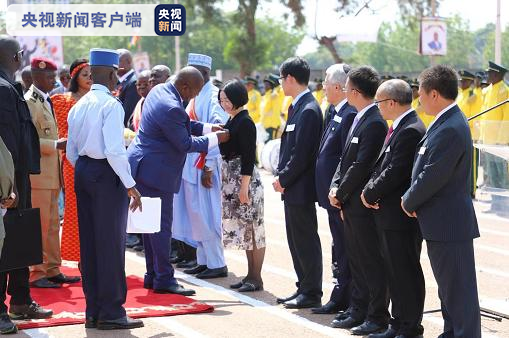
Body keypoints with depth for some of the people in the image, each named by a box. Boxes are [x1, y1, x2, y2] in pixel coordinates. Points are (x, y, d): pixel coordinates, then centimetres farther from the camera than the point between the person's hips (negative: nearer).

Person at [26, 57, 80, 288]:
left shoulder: (46, 101, 17)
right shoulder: (30, 102, -12)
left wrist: (60, 145, 10)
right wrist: (56, 145, -21)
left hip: (52, 173, 9)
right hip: (38, 173, -9)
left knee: (52, 224, 12)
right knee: (40, 224, -5)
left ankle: (52, 270, 19)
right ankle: (36, 274, 2)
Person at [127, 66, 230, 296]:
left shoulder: (159, 90, 6)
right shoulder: (171, 108, -25)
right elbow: (185, 144, -17)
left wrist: (206, 128, 12)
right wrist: (215, 139, -5)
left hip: (144, 166, 11)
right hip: (155, 171, -11)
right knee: (161, 225, -5)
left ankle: (153, 275, 23)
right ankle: (164, 279, 0)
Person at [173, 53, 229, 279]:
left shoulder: (212, 97, -14)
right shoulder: (196, 96, 13)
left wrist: (208, 167, -21)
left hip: (203, 164, -9)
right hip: (190, 163, 9)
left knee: (205, 214, -4)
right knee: (194, 213, 12)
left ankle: (217, 264, 4)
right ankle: (203, 259, 20)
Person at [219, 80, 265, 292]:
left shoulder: (245, 122, -14)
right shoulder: (232, 120, 13)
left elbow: (249, 156, -18)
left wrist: (244, 187, -20)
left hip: (245, 179, -10)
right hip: (232, 179, 10)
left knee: (252, 229, -4)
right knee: (244, 228, 13)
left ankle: (256, 278, 1)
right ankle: (251, 275, 20)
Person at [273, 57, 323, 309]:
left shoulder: (308, 110, -17)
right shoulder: (297, 106, 13)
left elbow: (302, 154, -20)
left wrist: (283, 178, -13)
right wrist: (281, 176, 8)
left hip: (300, 187, -10)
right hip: (292, 186, 10)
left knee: (306, 240, -2)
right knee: (296, 241, 15)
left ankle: (312, 293, 5)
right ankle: (304, 288, 23)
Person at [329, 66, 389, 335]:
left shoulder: (375, 122, -18)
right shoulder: (360, 118, 12)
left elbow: (361, 166, -20)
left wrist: (341, 193, -11)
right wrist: (335, 187, 2)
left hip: (363, 204, -10)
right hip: (349, 203, 10)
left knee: (372, 262, -1)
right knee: (356, 259, 16)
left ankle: (377, 317, 7)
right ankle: (358, 310, 26)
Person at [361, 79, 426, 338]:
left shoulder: (411, 131, -18)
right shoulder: (398, 128, 14)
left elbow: (394, 173, -22)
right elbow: (383, 166, 17)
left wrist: (370, 193, -9)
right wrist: (371, 190, 1)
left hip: (402, 217, -10)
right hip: (388, 214, 10)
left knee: (407, 273, -1)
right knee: (394, 272, 15)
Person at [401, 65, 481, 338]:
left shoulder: (450, 129, -22)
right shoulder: (447, 122, 11)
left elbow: (432, 177, -23)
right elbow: (426, 169, 16)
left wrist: (409, 202, -7)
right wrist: (412, 199, 5)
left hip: (448, 223, -10)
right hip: (445, 222, 10)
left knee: (458, 290, -4)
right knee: (449, 287, 18)